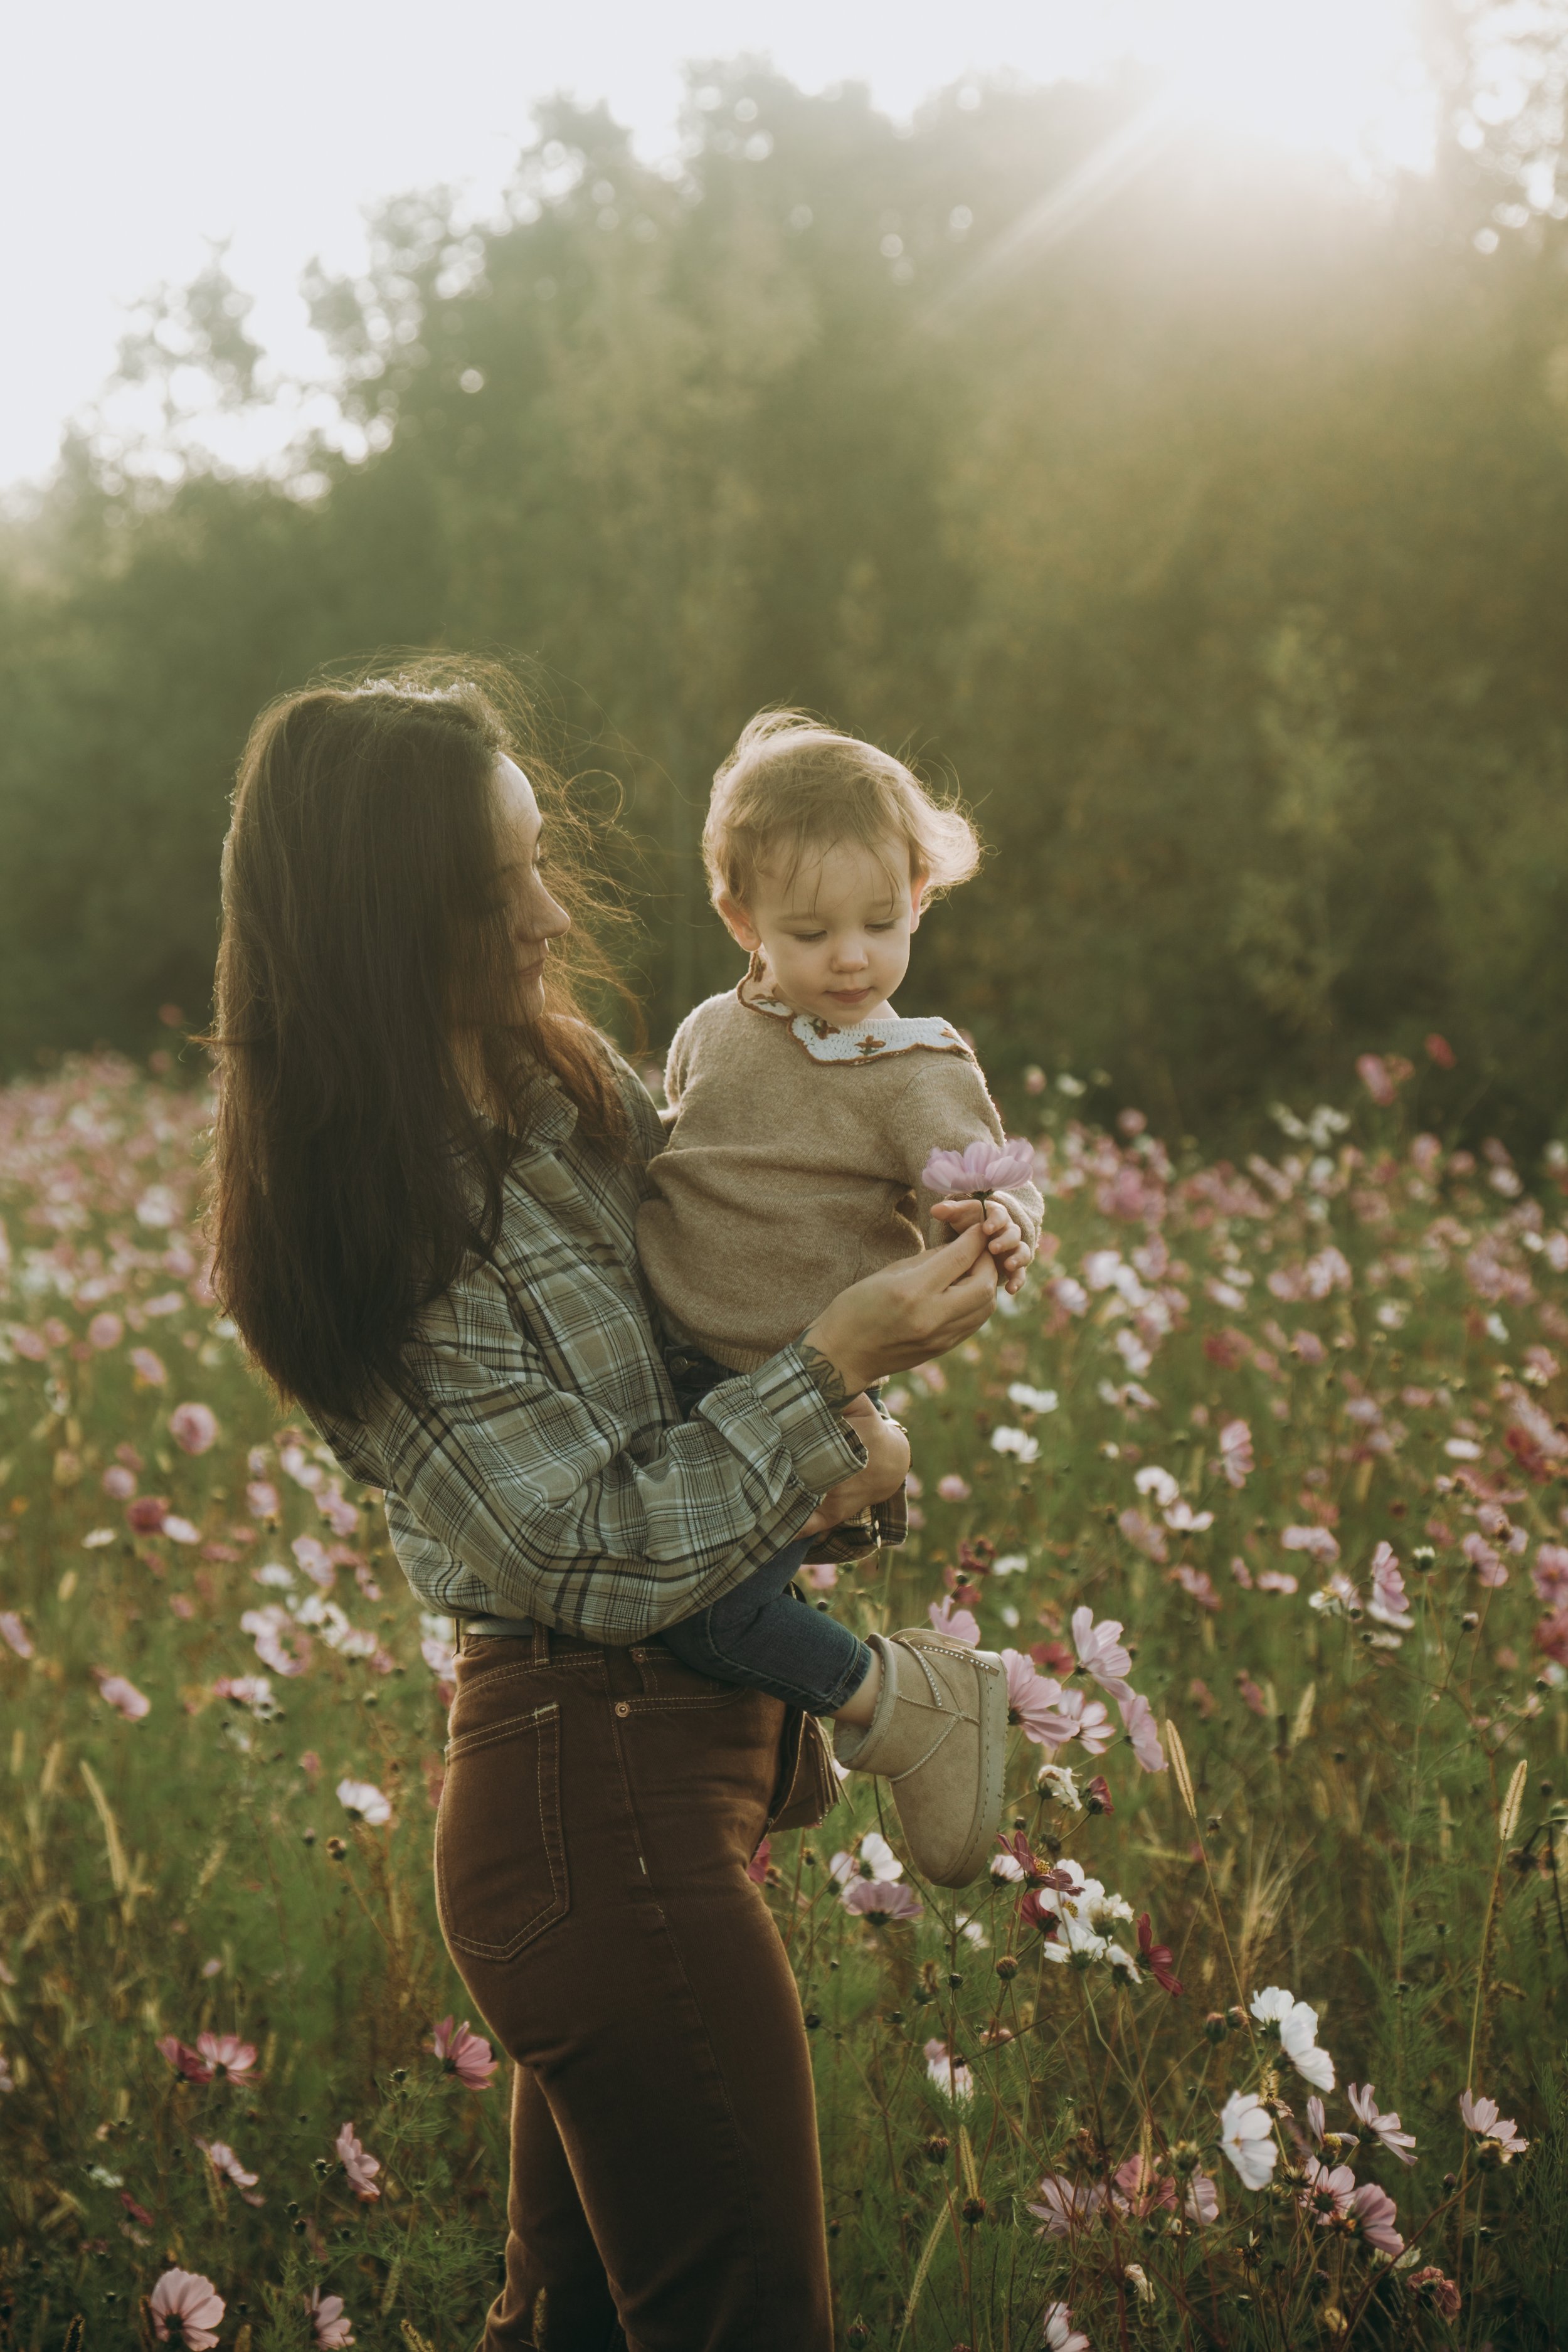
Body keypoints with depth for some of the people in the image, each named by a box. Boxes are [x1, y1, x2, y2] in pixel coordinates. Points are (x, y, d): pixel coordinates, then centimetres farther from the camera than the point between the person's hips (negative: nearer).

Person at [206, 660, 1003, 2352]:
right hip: (605, 1804, -8)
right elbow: (600, 1555, -20)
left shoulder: (564, 1083, 4)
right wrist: (836, 1364, -20)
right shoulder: (378, 1219, -21)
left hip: (687, 1753, 8)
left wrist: (854, 1439, -5)